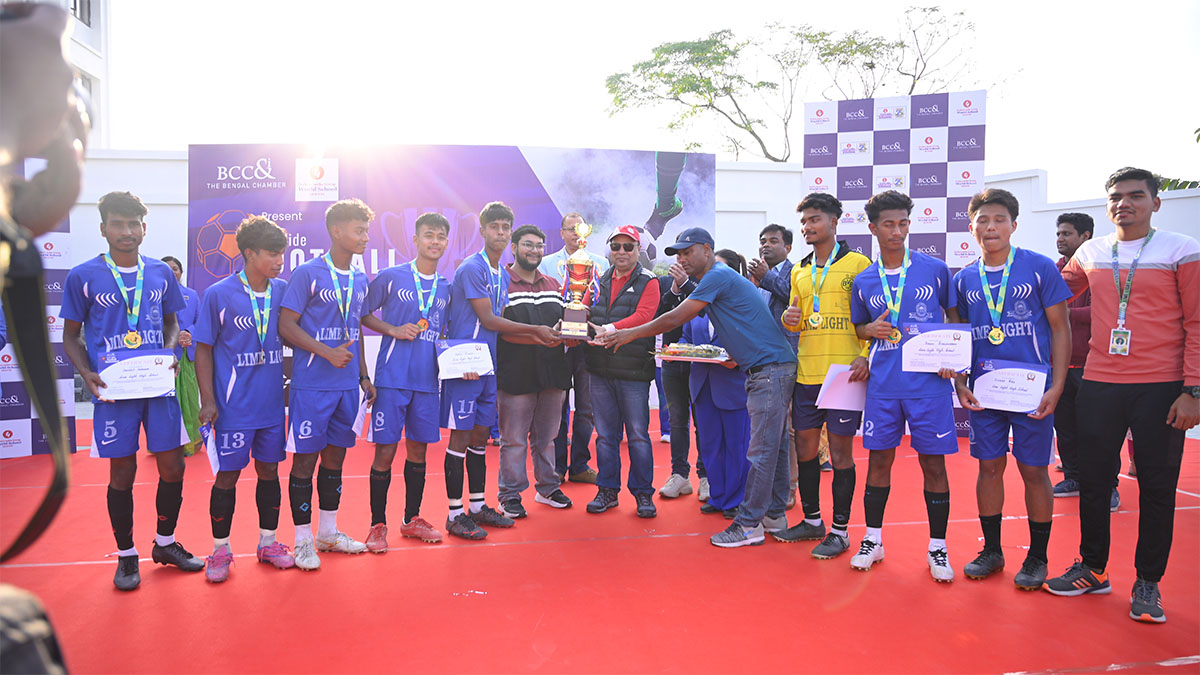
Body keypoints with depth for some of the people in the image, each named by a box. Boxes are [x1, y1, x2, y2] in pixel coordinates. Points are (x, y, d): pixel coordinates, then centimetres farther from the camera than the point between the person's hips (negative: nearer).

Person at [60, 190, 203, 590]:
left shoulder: (161, 273, 7)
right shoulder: (82, 277, -1)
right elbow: (71, 335, 6)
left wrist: (169, 351, -2)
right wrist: (87, 373, -10)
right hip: (114, 390, -2)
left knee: (173, 467, 6)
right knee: (122, 472, 5)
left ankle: (165, 543, 27)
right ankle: (126, 555, 23)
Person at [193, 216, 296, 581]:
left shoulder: (284, 291, 2)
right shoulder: (218, 295, -6)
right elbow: (204, 350, -3)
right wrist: (207, 400, -7)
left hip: (273, 401, 3)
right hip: (234, 404, -3)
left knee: (269, 470, 12)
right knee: (227, 474, 4)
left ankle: (268, 542, 26)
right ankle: (220, 550, 19)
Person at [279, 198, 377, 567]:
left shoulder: (360, 280, 11)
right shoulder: (308, 273, -8)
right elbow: (286, 325, -11)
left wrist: (364, 376, 15)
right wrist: (327, 352, -20)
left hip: (347, 385, 6)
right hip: (311, 384, -6)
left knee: (335, 456, 14)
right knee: (305, 459, 2)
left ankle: (328, 532, 28)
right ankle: (303, 540, 14)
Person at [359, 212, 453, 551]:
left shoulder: (446, 288, 11)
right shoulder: (391, 277, -2)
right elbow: (363, 313, 4)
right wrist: (394, 330, -10)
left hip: (427, 380, 4)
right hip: (392, 379, -4)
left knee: (418, 449, 12)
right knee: (385, 450, -2)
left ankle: (412, 519, 26)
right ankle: (378, 526, 12)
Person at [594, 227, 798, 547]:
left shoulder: (719, 275, -13)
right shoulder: (719, 278, 19)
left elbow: (675, 319, -15)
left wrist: (630, 334, -6)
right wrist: (733, 356, 9)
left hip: (771, 369, -11)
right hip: (763, 369, 11)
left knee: (762, 451, -6)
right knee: (774, 446, 14)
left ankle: (749, 525, -2)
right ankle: (774, 515, 21)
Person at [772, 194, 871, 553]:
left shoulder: (858, 263, -2)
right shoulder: (799, 272, 16)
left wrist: (866, 356, -18)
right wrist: (790, 319, -2)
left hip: (844, 372, -6)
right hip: (806, 372, 6)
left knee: (840, 449, 0)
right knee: (805, 445, 10)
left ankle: (840, 530, 12)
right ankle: (812, 520, 26)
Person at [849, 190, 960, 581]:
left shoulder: (935, 269, 1)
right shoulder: (863, 282, 7)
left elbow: (956, 317, 10)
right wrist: (871, 330, -4)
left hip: (929, 383, -2)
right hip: (882, 384, 2)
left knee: (933, 463, 3)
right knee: (879, 460, 7)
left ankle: (937, 548, 17)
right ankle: (873, 539, 21)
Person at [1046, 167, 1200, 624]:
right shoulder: (1090, 253, 8)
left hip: (1161, 388, -3)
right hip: (1099, 384, 3)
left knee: (1157, 487, 4)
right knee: (1093, 480, 8)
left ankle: (1148, 584, 17)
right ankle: (1092, 569, 24)